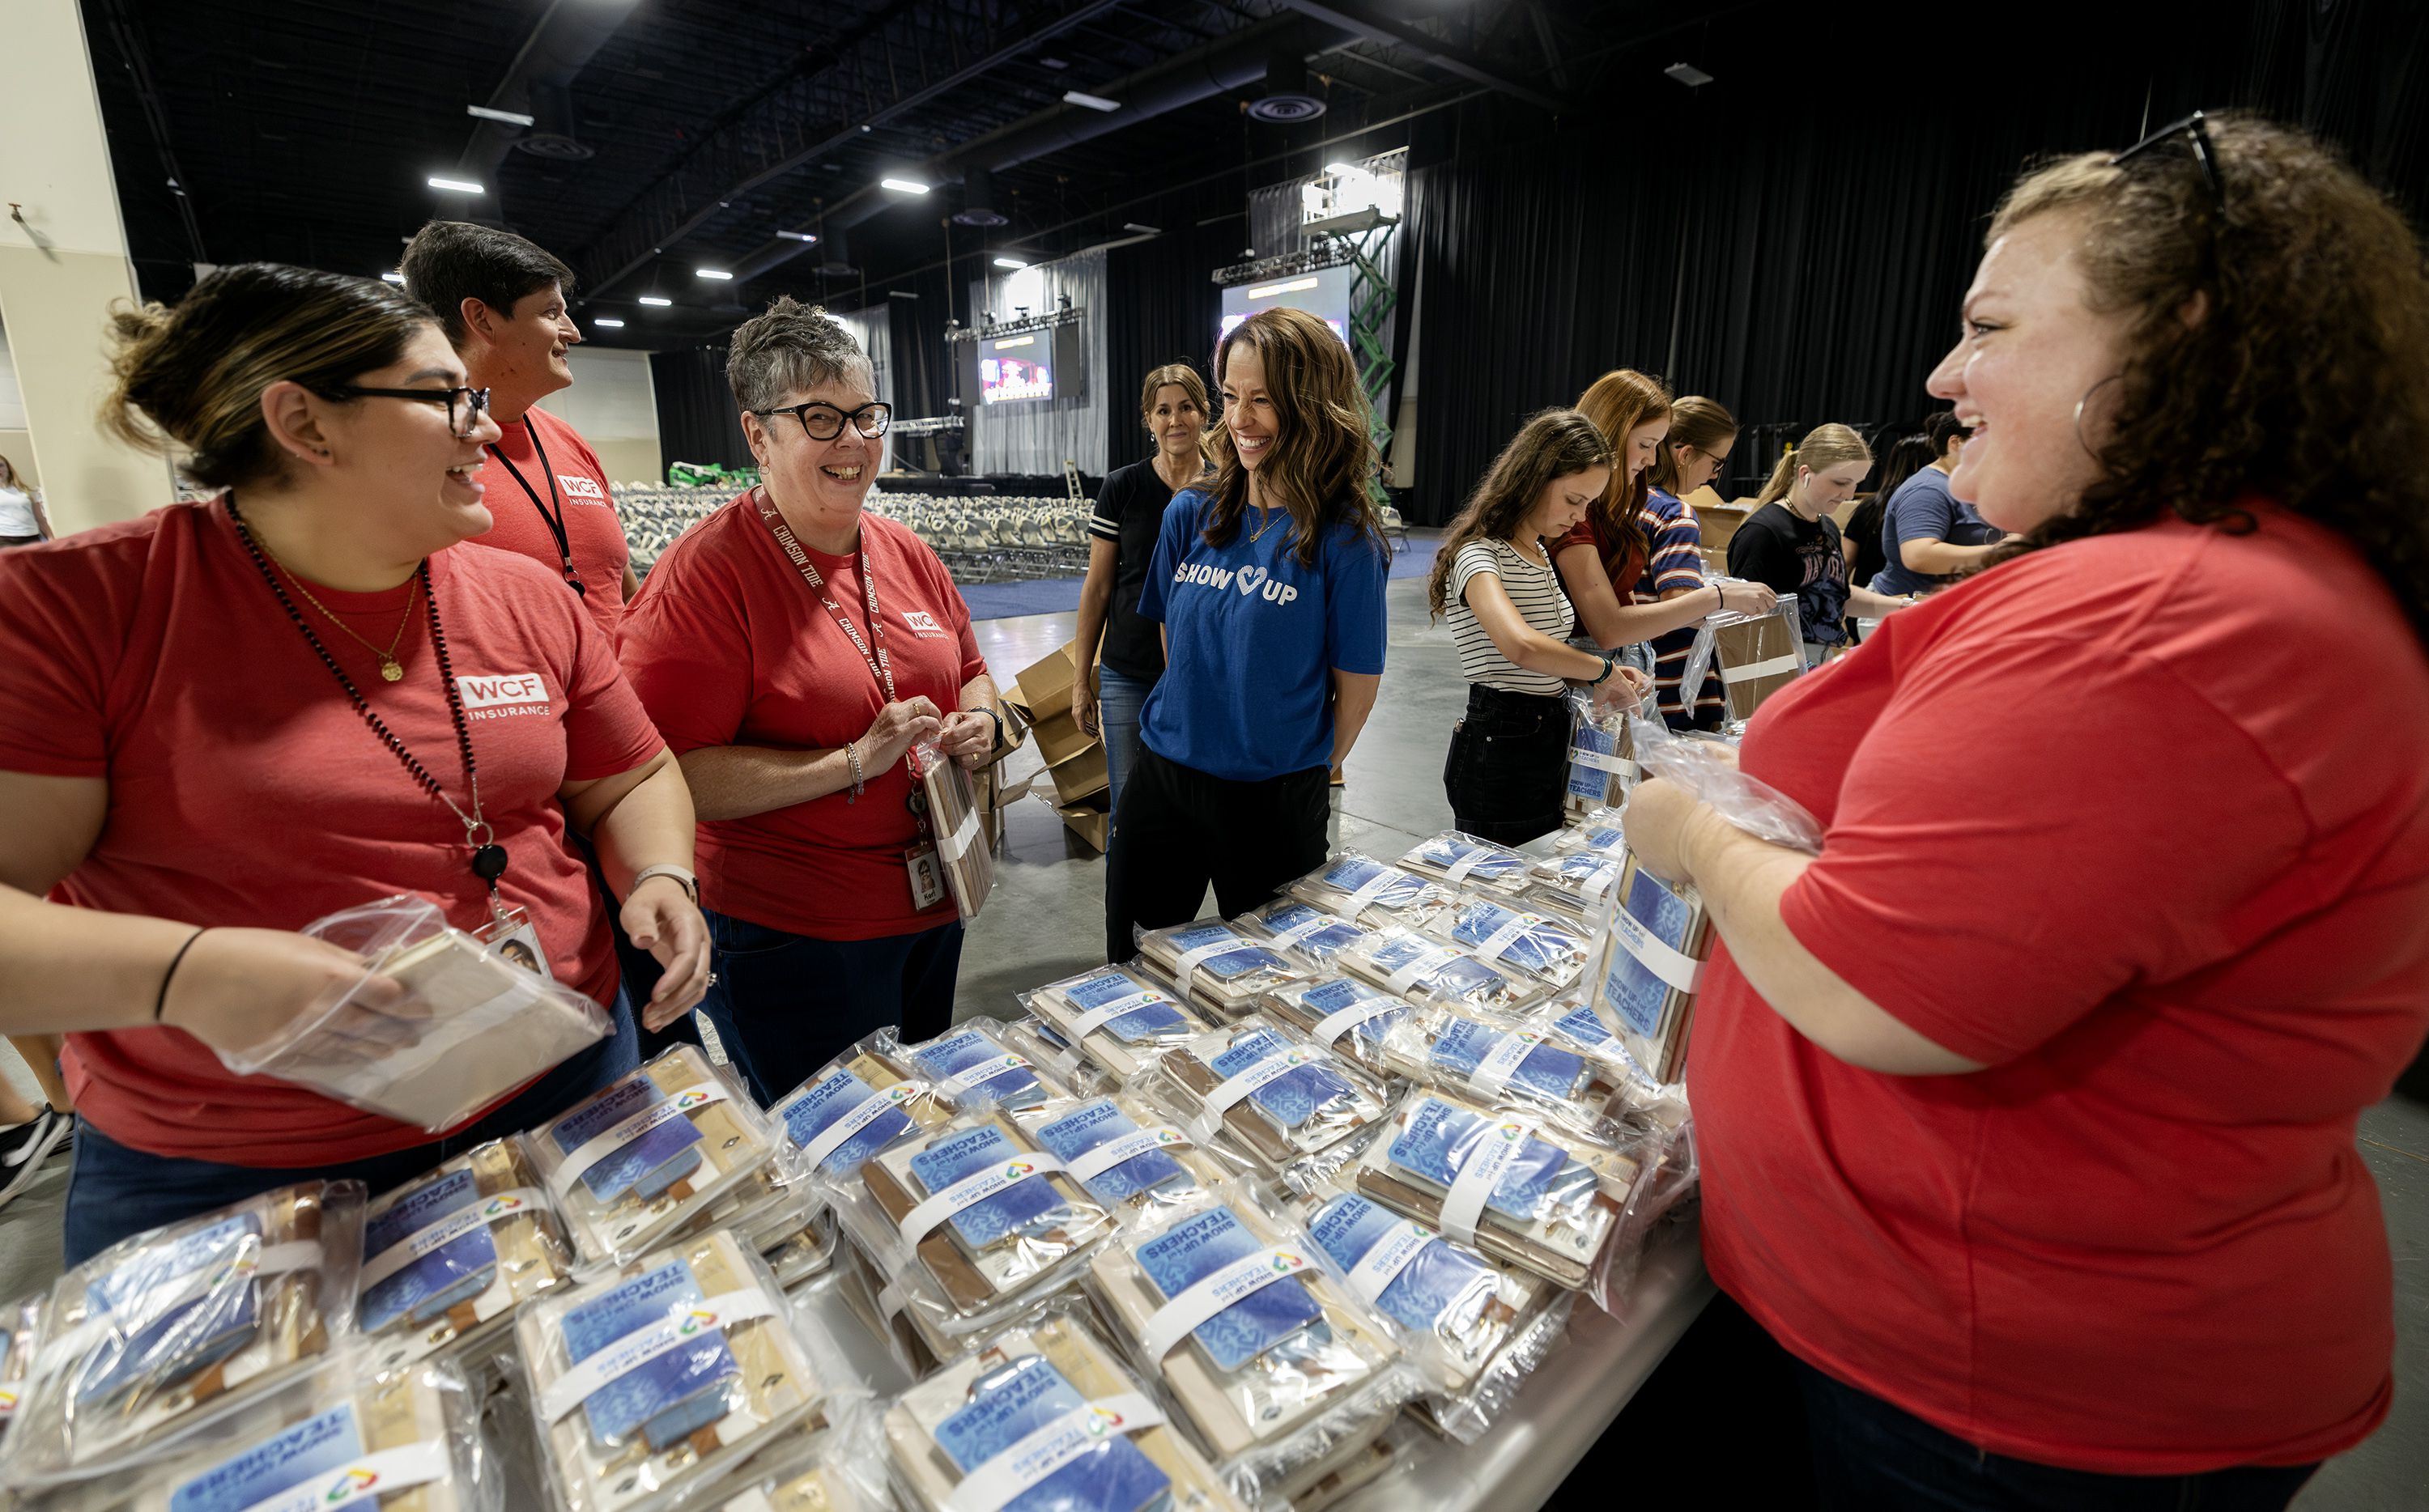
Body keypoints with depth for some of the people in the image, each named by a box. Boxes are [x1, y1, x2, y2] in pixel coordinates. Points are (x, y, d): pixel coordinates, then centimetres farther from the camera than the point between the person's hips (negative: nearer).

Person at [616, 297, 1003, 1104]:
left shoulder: (907, 553, 4)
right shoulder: (705, 572, -17)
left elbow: (970, 673, 18)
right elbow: (673, 777, -23)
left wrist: (979, 721, -5)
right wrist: (855, 762, -25)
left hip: (932, 908, 7)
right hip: (789, 938, -6)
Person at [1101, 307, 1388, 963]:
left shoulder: (1344, 540, -13)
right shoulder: (1191, 515, 0)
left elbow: (1356, 685, -7)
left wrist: (1309, 769, 3)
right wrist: (1197, 727, 13)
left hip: (1275, 802, -4)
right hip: (1163, 778, 4)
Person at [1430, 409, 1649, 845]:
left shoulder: (1539, 553, 12)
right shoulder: (1480, 555, -17)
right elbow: (1521, 646, -38)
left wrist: (1610, 676, 2)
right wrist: (1601, 670, -23)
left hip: (1550, 740, 9)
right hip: (1499, 749, -9)